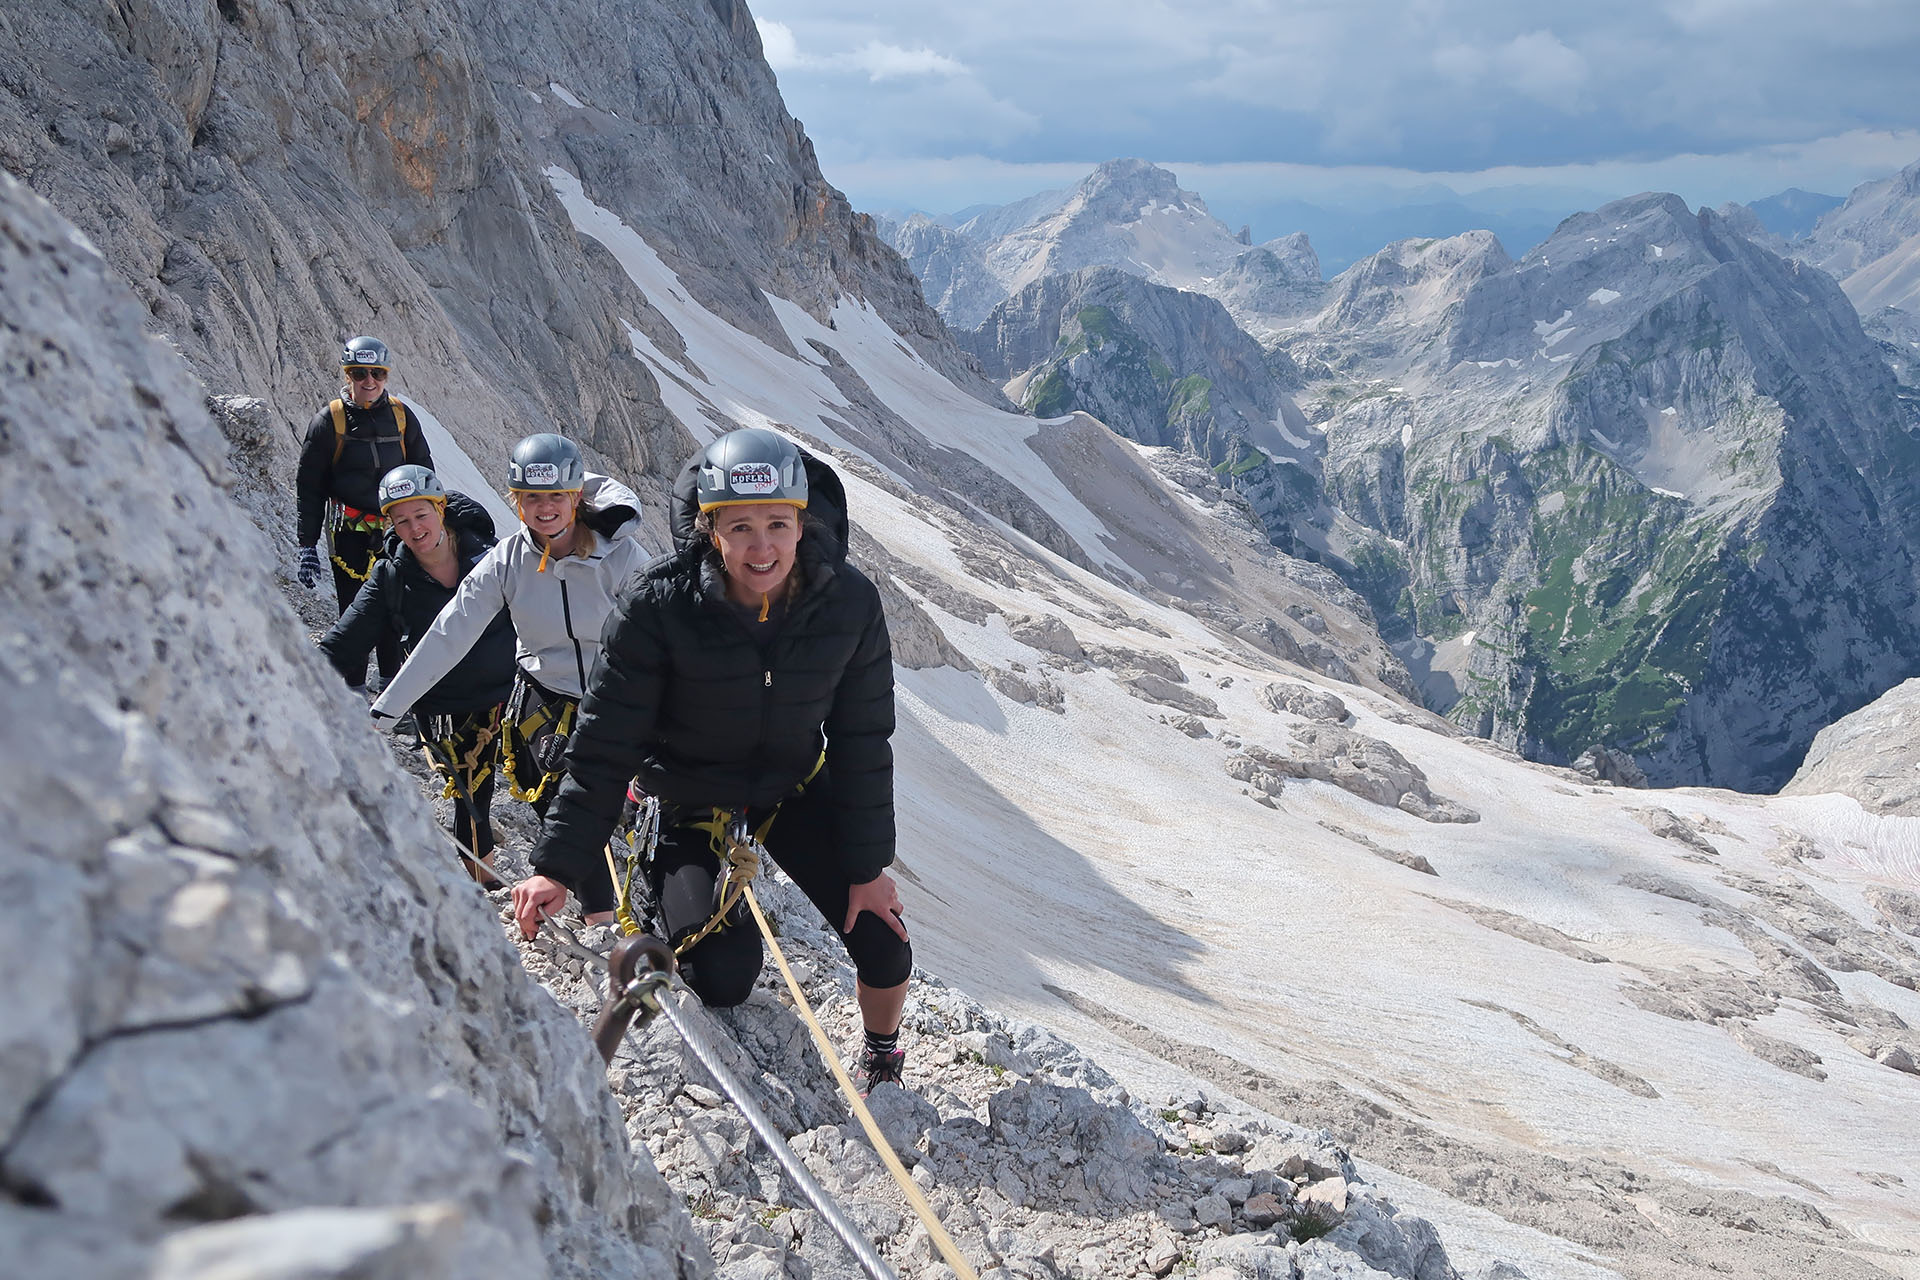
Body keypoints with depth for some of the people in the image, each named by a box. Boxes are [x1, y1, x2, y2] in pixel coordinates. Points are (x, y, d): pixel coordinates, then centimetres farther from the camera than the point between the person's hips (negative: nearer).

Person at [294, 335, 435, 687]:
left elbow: (424, 473, 15)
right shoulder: (329, 420, -3)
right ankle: (354, 690, 7)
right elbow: (308, 486, -1)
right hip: (350, 535, -2)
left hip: (397, 532, 2)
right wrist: (307, 546, -5)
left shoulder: (401, 416, 5)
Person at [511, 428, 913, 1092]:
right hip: (690, 804, -2)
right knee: (724, 977, -17)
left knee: (886, 950, -3)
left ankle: (882, 1058, 32)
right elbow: (604, 743, -18)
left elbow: (863, 740, -8)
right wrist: (558, 864, -20)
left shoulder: (848, 602, -19)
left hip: (796, 792, 3)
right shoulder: (658, 606, -27)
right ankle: (661, 916, 19)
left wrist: (869, 864, -5)